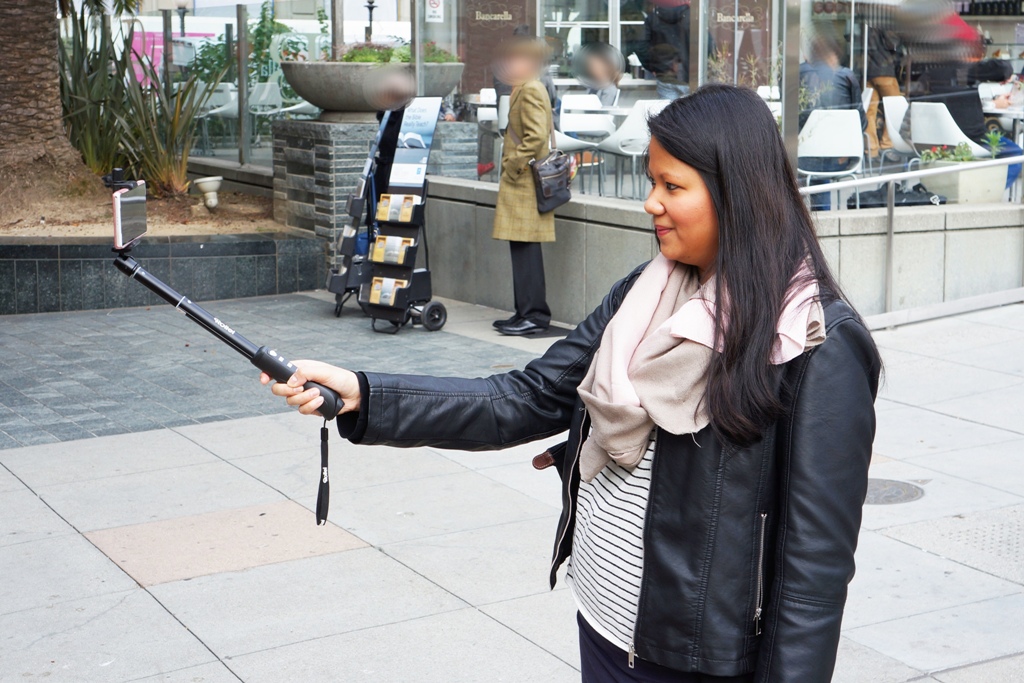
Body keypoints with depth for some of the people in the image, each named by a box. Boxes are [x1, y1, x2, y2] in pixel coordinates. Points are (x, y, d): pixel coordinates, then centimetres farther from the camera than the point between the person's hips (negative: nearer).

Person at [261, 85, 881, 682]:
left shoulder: (819, 346, -17)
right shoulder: (641, 295, 3)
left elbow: (817, 556, -17)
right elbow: (528, 400, -1)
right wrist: (360, 395, -9)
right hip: (603, 627, 6)